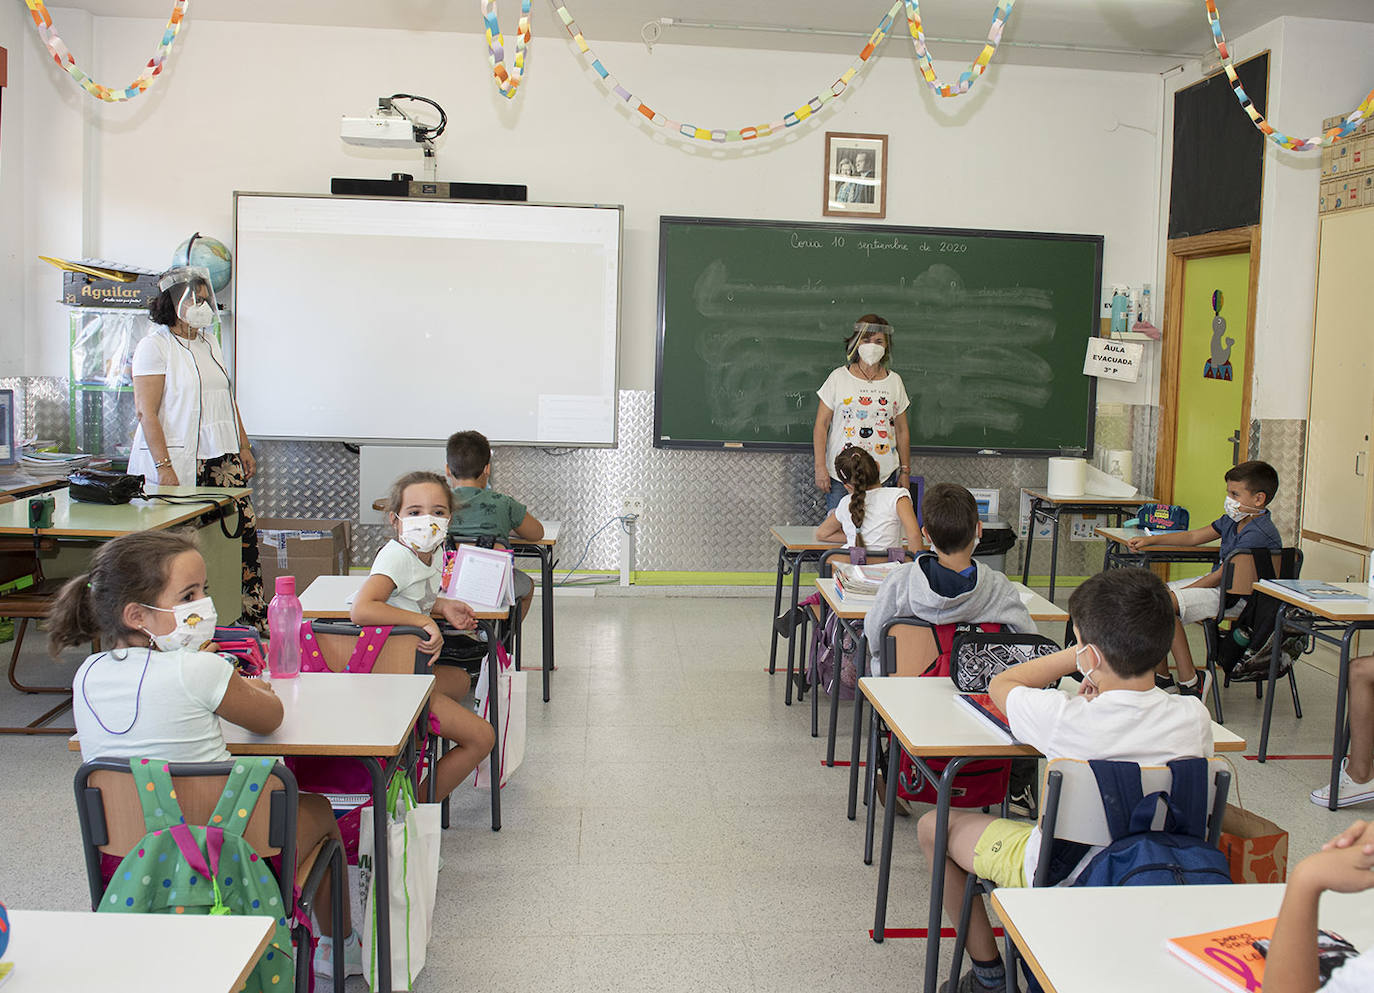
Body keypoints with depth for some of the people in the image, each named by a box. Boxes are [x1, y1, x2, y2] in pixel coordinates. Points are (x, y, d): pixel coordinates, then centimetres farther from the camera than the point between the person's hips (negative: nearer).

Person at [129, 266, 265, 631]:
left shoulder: (210, 343, 18)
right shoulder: (155, 345, -5)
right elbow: (146, 411, -12)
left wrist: (243, 447, 18)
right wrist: (163, 466, -19)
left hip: (221, 459, 7)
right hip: (178, 463, -7)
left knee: (245, 529, 0)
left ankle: (255, 615, 6)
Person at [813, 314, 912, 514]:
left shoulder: (894, 381, 11)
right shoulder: (839, 378, 2)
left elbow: (902, 431, 15)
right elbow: (821, 425, 0)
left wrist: (905, 471, 12)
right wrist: (820, 468, -6)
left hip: (885, 477, 2)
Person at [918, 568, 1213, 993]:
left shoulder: (1064, 719, -30)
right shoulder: (1195, 718, -19)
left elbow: (1000, 684, -9)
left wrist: (1073, 656, -6)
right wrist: (1108, 690, -5)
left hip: (1058, 876, -5)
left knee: (933, 825, 13)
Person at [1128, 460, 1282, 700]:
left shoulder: (1258, 533, -20)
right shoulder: (1233, 520, 10)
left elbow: (1222, 576, -20)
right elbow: (1193, 537, 20)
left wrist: (1179, 593, -15)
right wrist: (1150, 540, 13)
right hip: (1216, 584, 10)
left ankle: (1190, 683, -21)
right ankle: (1162, 678, 4)